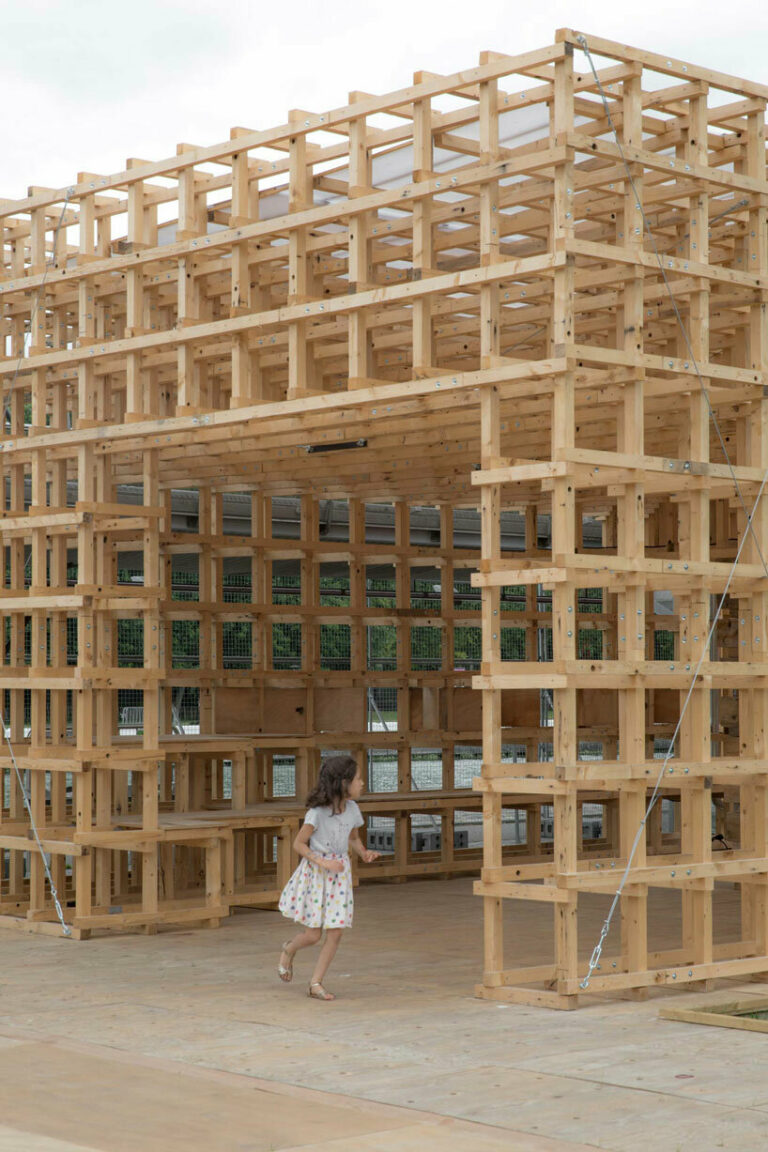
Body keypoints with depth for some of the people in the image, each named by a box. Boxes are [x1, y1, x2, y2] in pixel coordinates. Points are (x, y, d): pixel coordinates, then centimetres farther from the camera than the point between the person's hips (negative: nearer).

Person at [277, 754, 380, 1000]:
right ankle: (288, 950, 32)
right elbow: (299, 843, -12)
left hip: (339, 874, 5)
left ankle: (316, 983, 9)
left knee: (336, 933, -2)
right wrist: (323, 862, -23)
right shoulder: (318, 813, -17)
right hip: (315, 873, -5)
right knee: (312, 935, -1)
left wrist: (364, 853, -2)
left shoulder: (352, 810, 0)